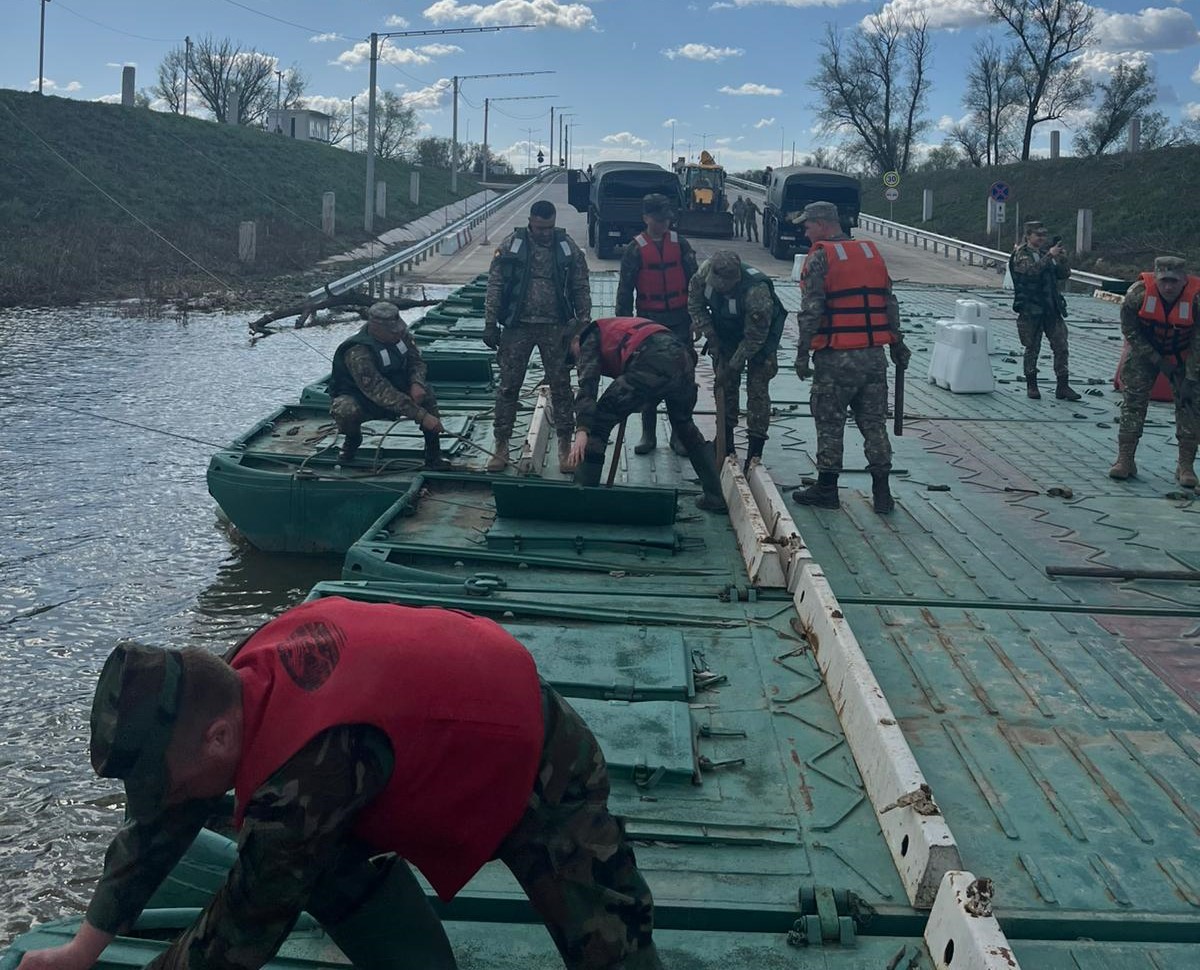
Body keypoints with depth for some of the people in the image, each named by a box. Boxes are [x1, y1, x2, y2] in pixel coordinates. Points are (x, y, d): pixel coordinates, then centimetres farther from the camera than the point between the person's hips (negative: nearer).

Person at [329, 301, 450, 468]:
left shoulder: (400, 334, -14)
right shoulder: (358, 354, -35)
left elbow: (416, 360, 2)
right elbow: (382, 394, -38)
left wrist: (416, 383, -23)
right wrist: (422, 416, -41)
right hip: (359, 398, -5)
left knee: (425, 392, -21)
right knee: (345, 411, -38)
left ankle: (433, 455, -15)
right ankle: (353, 439, -1)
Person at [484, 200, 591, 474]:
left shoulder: (567, 246, 2)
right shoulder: (511, 244, -1)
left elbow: (581, 289, 4)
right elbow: (495, 285, -1)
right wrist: (490, 324, -5)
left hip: (555, 327, 1)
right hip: (518, 326, -1)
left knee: (561, 386, 4)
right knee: (508, 386, 3)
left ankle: (565, 447, 14)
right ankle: (501, 446, 12)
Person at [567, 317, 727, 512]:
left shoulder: (590, 338, 19)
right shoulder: (615, 328, 42)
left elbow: (587, 384, 2)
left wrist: (582, 430, -6)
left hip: (651, 363, -7)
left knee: (598, 422, 6)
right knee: (685, 426, 30)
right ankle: (716, 496, 35)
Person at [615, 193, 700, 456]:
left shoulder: (680, 244, 4)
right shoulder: (635, 249, -1)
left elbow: (694, 282, 6)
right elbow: (625, 289, 1)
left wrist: (696, 317, 2)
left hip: (679, 320, 1)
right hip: (649, 321, -1)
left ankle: (679, 434, 10)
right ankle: (648, 434, 14)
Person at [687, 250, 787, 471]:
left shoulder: (756, 291, -40)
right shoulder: (704, 272, -25)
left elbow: (755, 337, -30)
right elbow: (695, 304, -6)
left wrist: (731, 366, -24)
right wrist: (711, 338, -12)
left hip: (761, 332, -5)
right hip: (727, 332, 5)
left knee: (757, 389, -9)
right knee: (725, 385, 6)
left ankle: (754, 454, -8)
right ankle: (725, 444, 17)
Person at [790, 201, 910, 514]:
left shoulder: (820, 258, -8)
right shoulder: (872, 252, 11)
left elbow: (811, 311, -15)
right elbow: (890, 304, 13)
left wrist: (802, 353, -10)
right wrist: (897, 345, 18)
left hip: (836, 358, -6)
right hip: (874, 356, 6)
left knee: (830, 423, 5)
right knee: (874, 422, 10)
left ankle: (826, 488, 12)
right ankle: (881, 492, 11)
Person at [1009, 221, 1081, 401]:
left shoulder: (1046, 253, 14)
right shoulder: (1021, 255, -4)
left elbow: (1064, 274, 13)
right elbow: (1032, 270, -24)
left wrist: (1063, 259, -4)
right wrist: (1050, 256, -24)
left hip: (1052, 309, 5)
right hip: (1030, 310, -5)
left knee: (1061, 346, 0)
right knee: (1032, 349, 3)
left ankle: (1063, 386, 3)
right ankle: (1031, 385, 15)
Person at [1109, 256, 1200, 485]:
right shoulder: (1138, 294, -27)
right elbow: (1130, 331, -14)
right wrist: (1158, 361, -14)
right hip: (1146, 352, 0)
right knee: (1133, 401, -5)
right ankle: (1125, 460, 2)